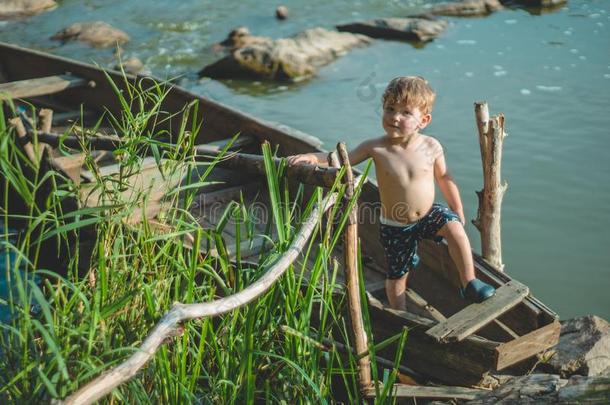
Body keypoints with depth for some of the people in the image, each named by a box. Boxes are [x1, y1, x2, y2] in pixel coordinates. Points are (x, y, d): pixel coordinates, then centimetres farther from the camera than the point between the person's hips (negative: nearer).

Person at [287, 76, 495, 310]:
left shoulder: (431, 147, -13)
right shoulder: (376, 148, -17)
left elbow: (445, 179, 1)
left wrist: (458, 212, 8)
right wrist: (313, 157, -31)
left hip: (429, 215, 0)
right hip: (395, 227, 0)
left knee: (455, 228, -28)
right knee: (397, 275, 11)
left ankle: (469, 284, -12)